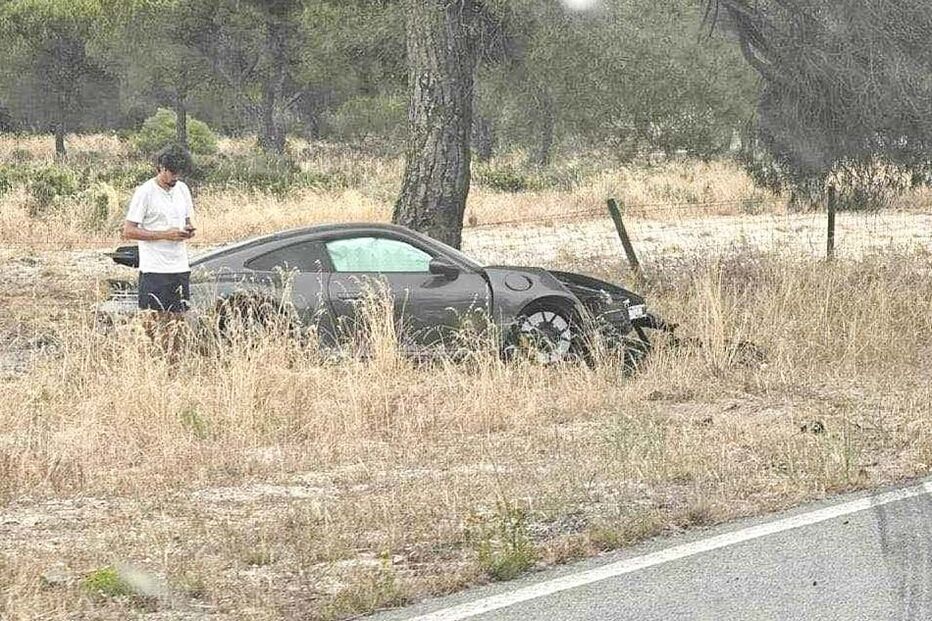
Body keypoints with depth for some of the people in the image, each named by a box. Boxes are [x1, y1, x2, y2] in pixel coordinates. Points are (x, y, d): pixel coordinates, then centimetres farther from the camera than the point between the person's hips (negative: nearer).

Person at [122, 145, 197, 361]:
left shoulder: (182, 190, 12)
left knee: (177, 322, 7)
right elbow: (128, 231, -11)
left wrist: (187, 230, -1)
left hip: (180, 268, 6)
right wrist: (165, 234, -17)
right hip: (154, 270, -6)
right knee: (155, 322, -8)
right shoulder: (145, 192, -8)